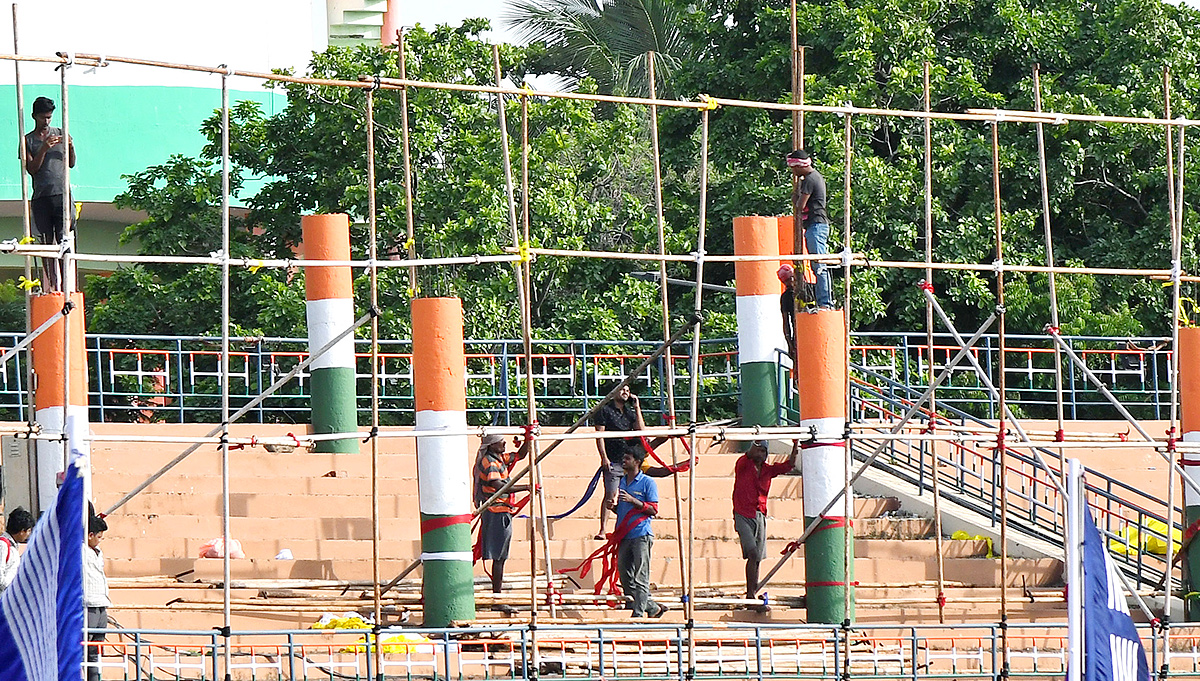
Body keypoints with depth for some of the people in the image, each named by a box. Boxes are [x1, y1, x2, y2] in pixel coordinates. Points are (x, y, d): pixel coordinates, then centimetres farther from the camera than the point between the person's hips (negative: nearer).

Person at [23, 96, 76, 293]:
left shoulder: (60, 134, 13)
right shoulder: (28, 140, 8)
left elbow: (71, 164, 14)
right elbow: (31, 169, -3)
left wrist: (71, 148, -5)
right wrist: (44, 149, -15)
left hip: (62, 194, 0)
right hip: (41, 197, 0)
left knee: (63, 239, -9)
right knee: (47, 241, -3)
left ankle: (65, 283, -11)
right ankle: (51, 284, -3)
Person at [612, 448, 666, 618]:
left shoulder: (647, 483, -3)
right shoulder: (621, 482, 17)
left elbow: (654, 510, -8)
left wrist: (632, 500, -17)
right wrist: (614, 506, 2)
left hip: (641, 535, -7)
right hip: (624, 536, 7)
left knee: (641, 578, -8)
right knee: (625, 577, 7)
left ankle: (638, 614, -8)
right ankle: (653, 607, 18)